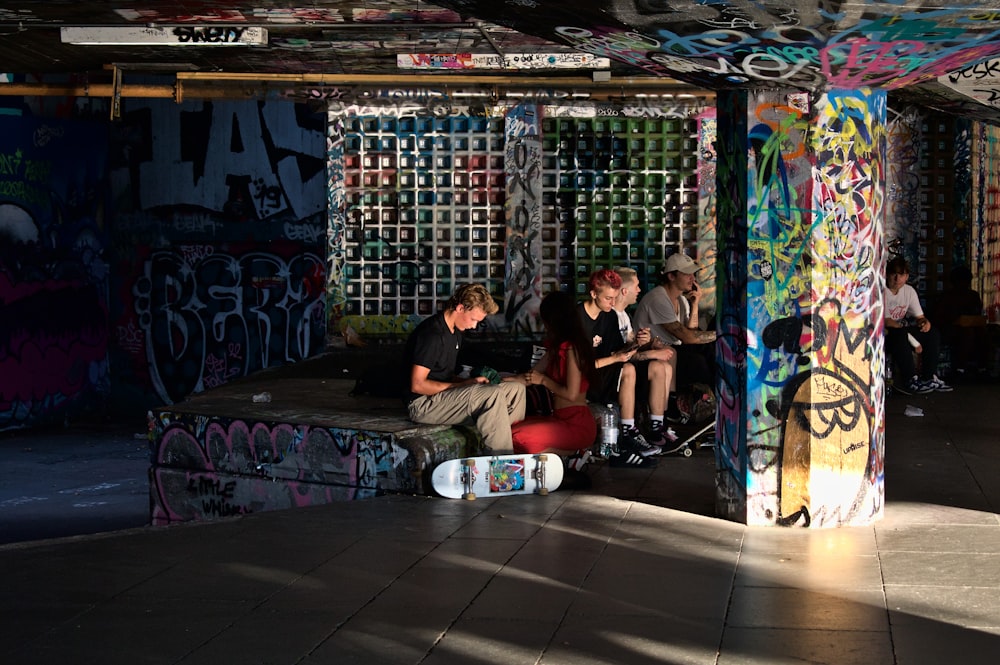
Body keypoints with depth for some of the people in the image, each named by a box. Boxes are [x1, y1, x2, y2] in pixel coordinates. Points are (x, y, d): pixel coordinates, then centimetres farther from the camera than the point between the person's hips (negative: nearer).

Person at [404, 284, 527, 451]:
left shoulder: (455, 333, 15)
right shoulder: (431, 333, -17)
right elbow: (417, 385, -21)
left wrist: (470, 381, -1)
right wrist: (463, 385, -17)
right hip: (424, 403, -10)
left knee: (516, 389, 1)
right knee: (494, 394, -29)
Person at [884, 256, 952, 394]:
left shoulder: (909, 291, 8)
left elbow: (919, 317, 8)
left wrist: (925, 322, -17)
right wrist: (903, 327, -29)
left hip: (900, 331, 7)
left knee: (932, 334, -6)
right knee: (900, 335, -37)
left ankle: (929, 377, -7)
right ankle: (910, 381, -35)